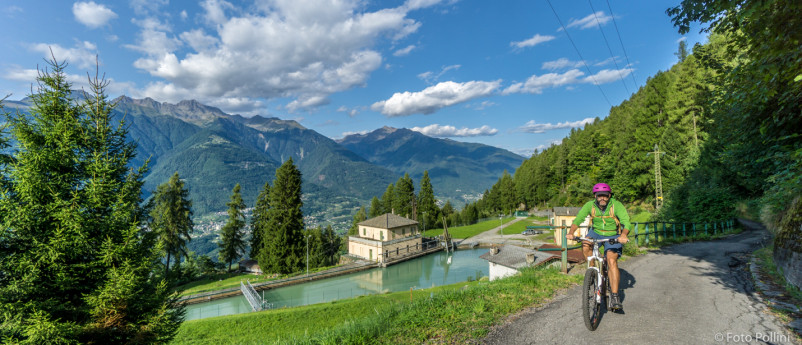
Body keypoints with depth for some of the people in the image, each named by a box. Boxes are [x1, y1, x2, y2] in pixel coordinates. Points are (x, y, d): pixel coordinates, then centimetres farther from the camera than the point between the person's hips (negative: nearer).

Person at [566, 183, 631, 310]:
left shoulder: (617, 205, -19)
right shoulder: (590, 205, -14)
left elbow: (627, 223, -28)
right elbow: (578, 219, -18)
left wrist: (623, 235, -48)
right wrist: (571, 233, -36)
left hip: (613, 236, -2)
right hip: (596, 232, 2)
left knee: (611, 261, -20)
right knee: (585, 246, -29)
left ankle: (614, 295, -14)